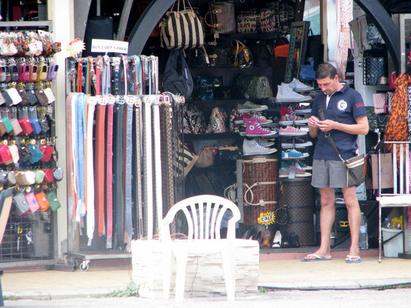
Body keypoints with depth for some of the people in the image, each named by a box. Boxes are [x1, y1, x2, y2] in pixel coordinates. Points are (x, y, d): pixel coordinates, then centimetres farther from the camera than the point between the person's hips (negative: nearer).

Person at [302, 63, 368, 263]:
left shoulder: (352, 96, 0)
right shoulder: (319, 100, 18)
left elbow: (363, 128, -5)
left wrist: (335, 125, -12)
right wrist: (312, 126, 0)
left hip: (343, 155, -6)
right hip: (321, 155, 6)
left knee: (350, 200, -4)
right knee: (326, 202, 7)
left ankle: (354, 249, -2)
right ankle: (324, 250, 7)